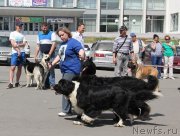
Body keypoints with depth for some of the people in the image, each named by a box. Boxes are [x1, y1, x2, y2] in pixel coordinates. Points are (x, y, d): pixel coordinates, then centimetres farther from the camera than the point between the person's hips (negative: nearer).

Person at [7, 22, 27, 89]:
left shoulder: (22, 35, 16)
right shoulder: (12, 33, 5)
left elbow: (24, 44, 4)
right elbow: (13, 44, -6)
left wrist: (18, 45, -13)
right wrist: (18, 50, -12)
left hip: (22, 52, 4)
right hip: (15, 52, -4)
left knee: (20, 68, 4)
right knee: (12, 68, -12)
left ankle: (17, 82, 9)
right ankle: (11, 83, -17)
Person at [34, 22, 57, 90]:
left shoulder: (51, 34, 1)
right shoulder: (39, 35, 16)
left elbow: (54, 44, -7)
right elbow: (38, 46, 18)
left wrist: (49, 54, -15)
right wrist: (35, 56, 11)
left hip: (50, 54, -5)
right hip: (42, 54, 5)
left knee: (51, 69, -9)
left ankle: (52, 84, -10)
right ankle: (46, 84, 7)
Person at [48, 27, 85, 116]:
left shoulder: (73, 42, -10)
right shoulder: (62, 44, 17)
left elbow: (81, 51, -23)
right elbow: (59, 56, 27)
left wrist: (82, 56, -45)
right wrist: (52, 64, 22)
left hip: (72, 70, -9)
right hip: (65, 69, 9)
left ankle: (66, 110, -7)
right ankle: (68, 109, 18)